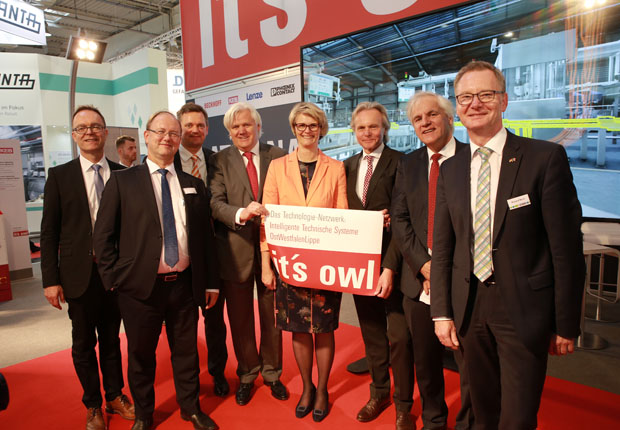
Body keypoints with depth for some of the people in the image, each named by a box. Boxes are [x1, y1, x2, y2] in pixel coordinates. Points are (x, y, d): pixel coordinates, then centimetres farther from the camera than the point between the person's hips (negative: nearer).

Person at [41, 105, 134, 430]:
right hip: (80, 274, -1)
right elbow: (49, 232, -2)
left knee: (112, 339, 17)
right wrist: (51, 280, -6)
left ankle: (115, 396, 36)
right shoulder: (59, 175, -2)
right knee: (84, 344, 13)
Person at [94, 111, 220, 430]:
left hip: (185, 284, 2)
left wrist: (211, 282, 6)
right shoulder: (122, 181, 0)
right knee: (141, 354, 14)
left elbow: (205, 236, 8)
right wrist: (114, 279, -5)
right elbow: (103, 236, -1)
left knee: (186, 350, 15)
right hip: (140, 286, -2)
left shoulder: (194, 185, 8)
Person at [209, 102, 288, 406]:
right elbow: (215, 203, -10)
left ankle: (272, 373, 36)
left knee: (272, 317, 14)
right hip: (236, 251, 0)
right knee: (240, 319, 14)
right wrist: (240, 214, -29)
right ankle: (247, 375, 36)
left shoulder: (278, 156, 3)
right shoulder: (220, 161, 1)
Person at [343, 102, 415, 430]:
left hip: (390, 261, -5)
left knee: (398, 336, 3)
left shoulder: (400, 163, -9)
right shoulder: (347, 166, 10)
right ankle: (378, 392, 38)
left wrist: (390, 268, -20)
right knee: (371, 332, 18)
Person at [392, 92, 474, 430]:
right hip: (420, 280, 4)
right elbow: (399, 219, 3)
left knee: (470, 361, 11)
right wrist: (424, 264, -9)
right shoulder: (408, 164, 9)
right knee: (424, 360, 17)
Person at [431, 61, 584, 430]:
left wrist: (567, 324, -6)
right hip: (470, 309, 4)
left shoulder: (546, 158, -8)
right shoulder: (450, 170, 5)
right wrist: (442, 313, 2)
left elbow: (567, 247, -8)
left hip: (524, 310, -4)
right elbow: (443, 247, 5)